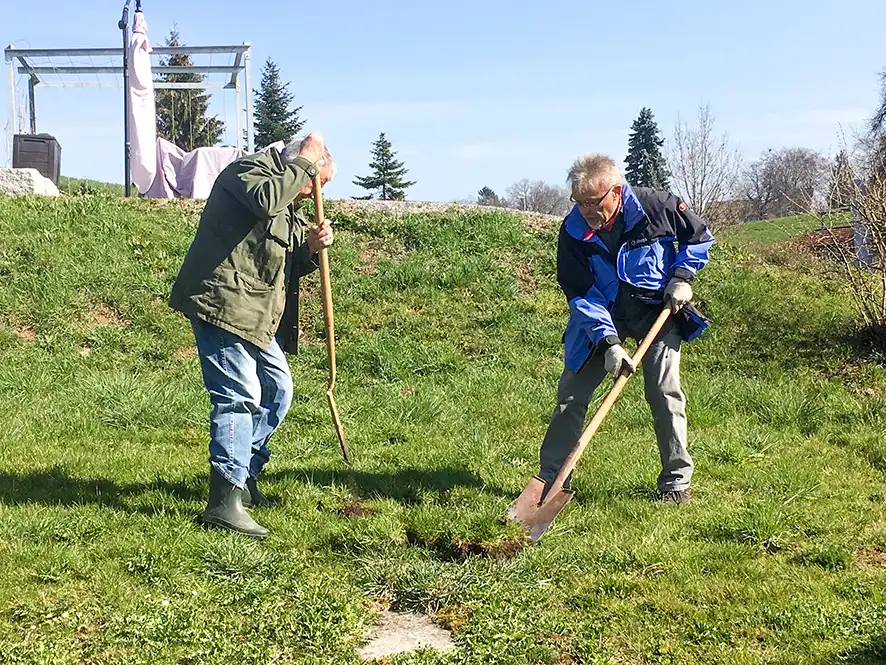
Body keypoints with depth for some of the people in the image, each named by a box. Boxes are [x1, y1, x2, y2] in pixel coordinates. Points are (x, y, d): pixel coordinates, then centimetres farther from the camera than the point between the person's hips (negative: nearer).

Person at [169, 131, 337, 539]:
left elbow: (290, 267, 21)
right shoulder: (251, 169, -6)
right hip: (221, 304, -11)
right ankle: (224, 501, -15)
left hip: (257, 315, 11)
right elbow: (264, 198, -31)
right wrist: (306, 161, -18)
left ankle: (244, 476, 30)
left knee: (277, 390, 16)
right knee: (239, 395, -16)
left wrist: (311, 248, 0)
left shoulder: (290, 207, 22)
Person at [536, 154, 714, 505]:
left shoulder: (658, 206, -20)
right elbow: (580, 294, -16)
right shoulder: (573, 230, -17)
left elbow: (700, 236, 0)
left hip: (657, 309, -1)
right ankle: (551, 479, 6)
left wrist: (682, 276, -14)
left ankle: (676, 481, 6)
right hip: (601, 317, 2)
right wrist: (608, 342, -25)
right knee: (571, 393, -3)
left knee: (664, 391, -9)